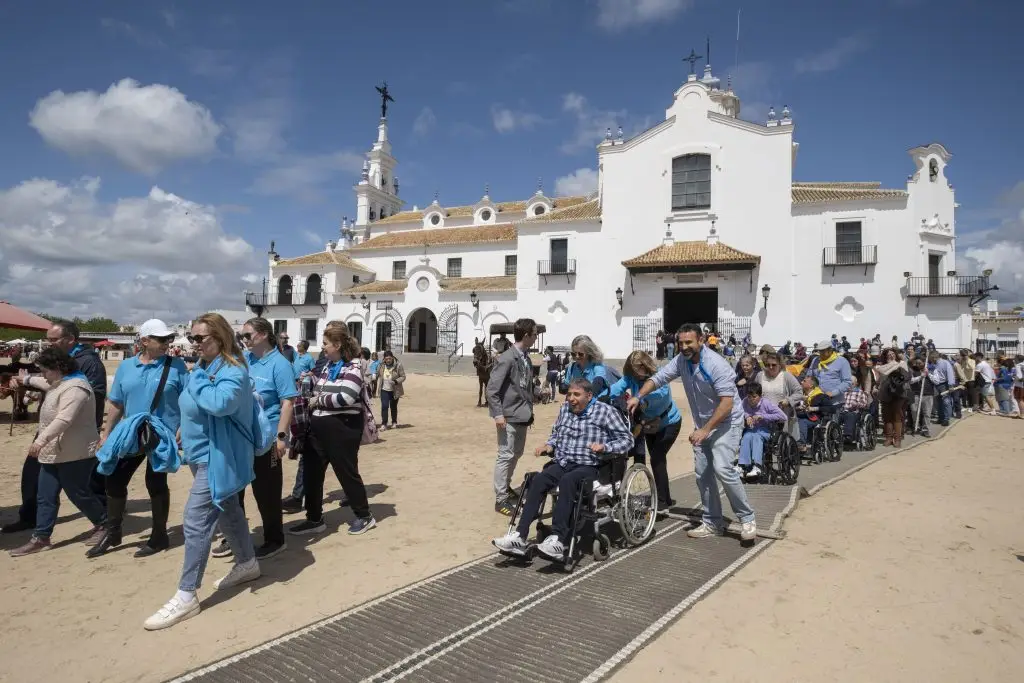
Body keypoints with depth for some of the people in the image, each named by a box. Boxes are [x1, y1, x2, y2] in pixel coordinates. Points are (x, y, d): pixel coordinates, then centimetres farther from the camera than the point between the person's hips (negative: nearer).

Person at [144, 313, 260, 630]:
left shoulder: (233, 371, -20)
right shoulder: (204, 367, 8)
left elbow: (220, 403, -40)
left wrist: (196, 378, -26)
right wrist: (185, 433, 16)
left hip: (218, 458, -10)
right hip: (204, 455, 10)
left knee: (196, 521, -10)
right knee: (227, 511, 20)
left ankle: (186, 596, -2)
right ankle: (248, 563, 36)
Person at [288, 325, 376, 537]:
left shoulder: (352, 367, -12)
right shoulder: (328, 366, 14)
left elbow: (345, 398, -24)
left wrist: (317, 400, -12)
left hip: (342, 428, -8)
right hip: (320, 427, 8)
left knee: (347, 472, 3)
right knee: (311, 474, 10)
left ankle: (364, 516, 21)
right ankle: (314, 520, 24)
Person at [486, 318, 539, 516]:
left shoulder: (526, 358, 8)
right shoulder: (507, 358, -16)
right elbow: (492, 388, -17)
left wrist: (530, 409, 15)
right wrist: (498, 414, -21)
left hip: (522, 415, 9)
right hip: (509, 416, -9)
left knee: (517, 454, 18)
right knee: (506, 455, -4)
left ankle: (506, 487, 34)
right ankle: (501, 499, 4)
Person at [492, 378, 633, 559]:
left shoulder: (605, 411, 1)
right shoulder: (564, 408, 16)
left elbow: (627, 438, 1)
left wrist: (605, 446, -15)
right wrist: (549, 445, 9)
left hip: (588, 466, -5)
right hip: (561, 462, 5)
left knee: (567, 480, -37)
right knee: (538, 480, -25)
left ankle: (558, 539, -40)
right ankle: (519, 536, -30)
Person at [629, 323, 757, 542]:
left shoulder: (716, 364, -25)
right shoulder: (681, 361, -5)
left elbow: (727, 402, -28)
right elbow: (658, 378, -1)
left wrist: (704, 430, -30)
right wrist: (638, 397, -17)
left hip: (726, 422, -7)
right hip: (703, 424, 7)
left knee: (722, 468, -22)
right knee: (702, 473, 7)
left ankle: (747, 518, -5)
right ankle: (712, 523, 18)